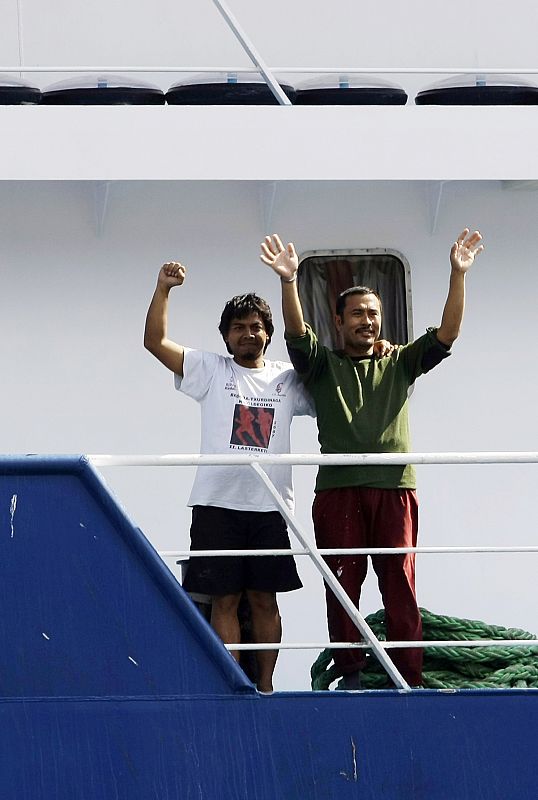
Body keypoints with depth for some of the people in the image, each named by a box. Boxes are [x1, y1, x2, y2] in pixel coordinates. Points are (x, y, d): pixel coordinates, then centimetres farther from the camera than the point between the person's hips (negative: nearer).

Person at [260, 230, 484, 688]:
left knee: (401, 588, -2)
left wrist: (458, 275, -7)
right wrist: (289, 281, -23)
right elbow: (297, 333, -5)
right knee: (343, 587, 0)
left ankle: (410, 681, -2)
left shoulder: (400, 364, 17)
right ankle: (350, 678, 4)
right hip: (339, 491, -1)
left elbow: (447, 334, 5)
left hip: (395, 490, 1)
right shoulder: (323, 366, 13)